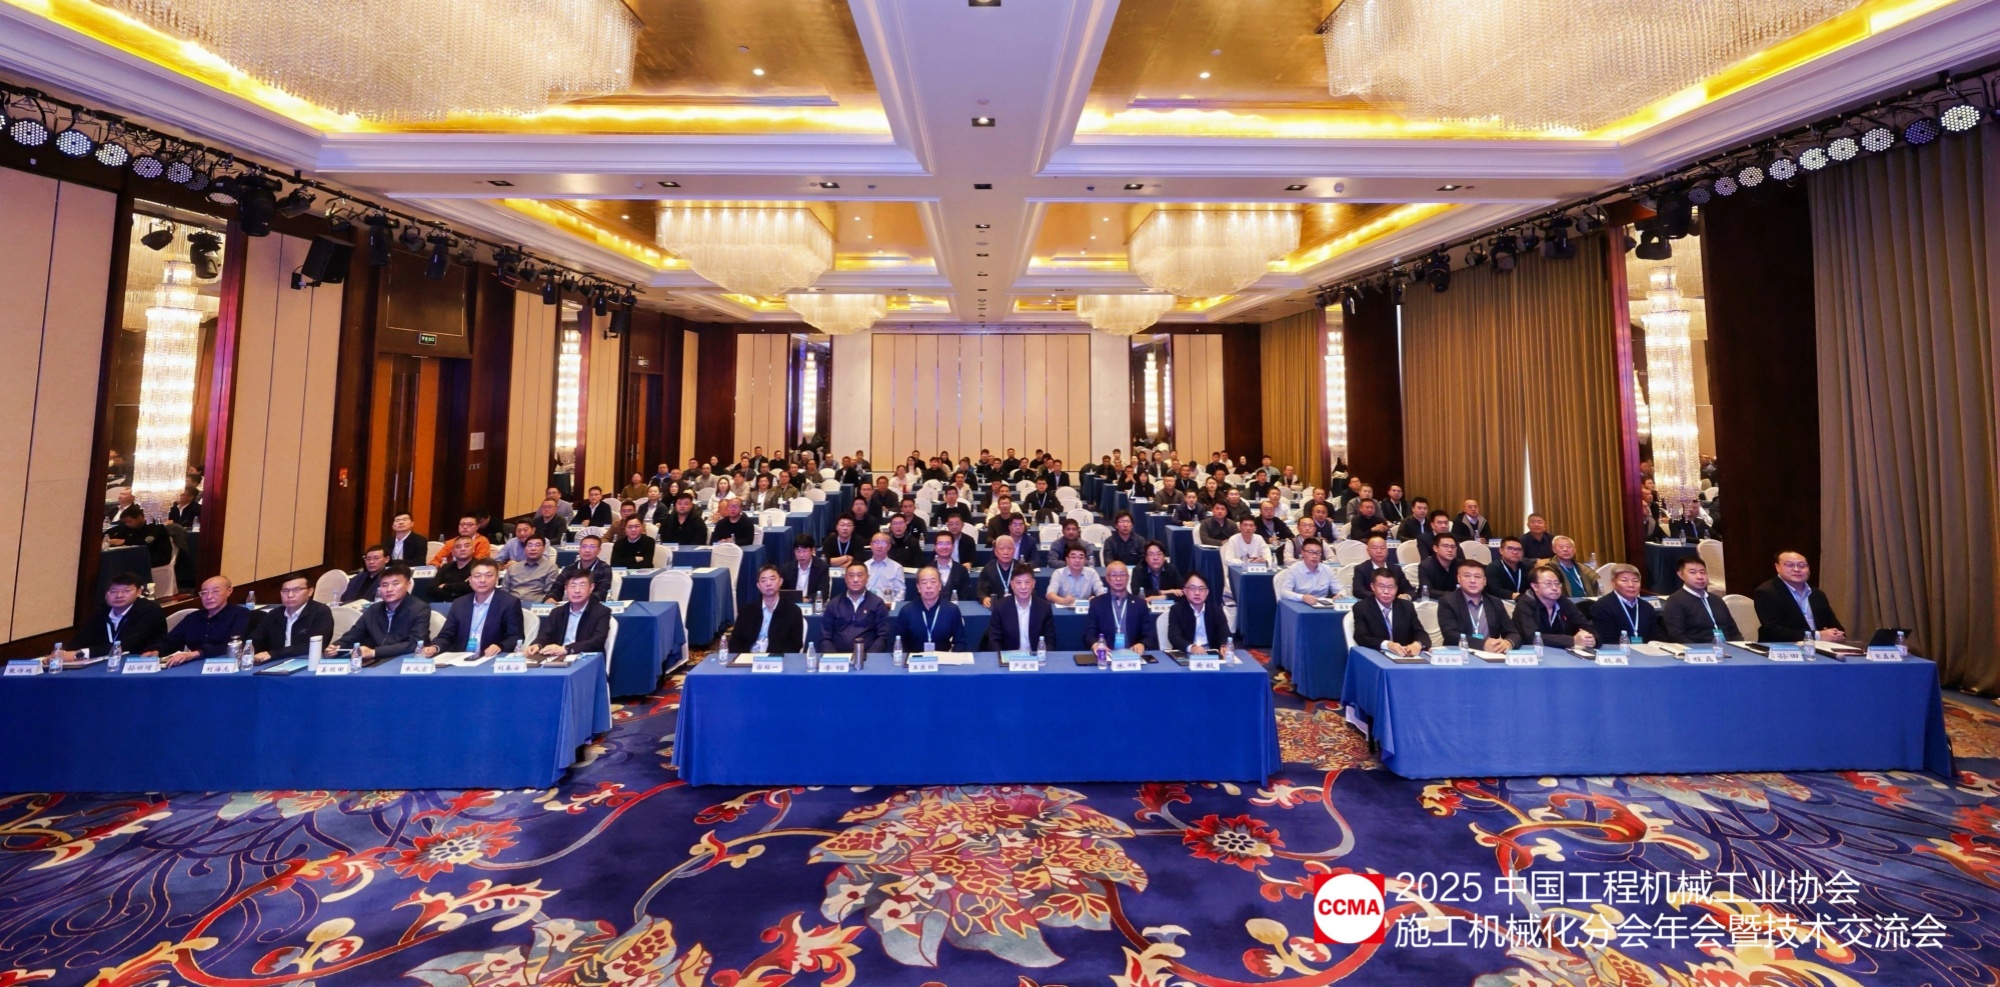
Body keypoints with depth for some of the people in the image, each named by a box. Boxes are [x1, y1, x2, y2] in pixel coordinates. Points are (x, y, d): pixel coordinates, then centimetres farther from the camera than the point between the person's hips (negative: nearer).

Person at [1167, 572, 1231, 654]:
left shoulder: (1216, 610, 6)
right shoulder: (1176, 610, -3)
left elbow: (1225, 635, -4)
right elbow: (1174, 637, -15)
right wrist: (1191, 647, -35)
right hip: (1185, 655, -3)